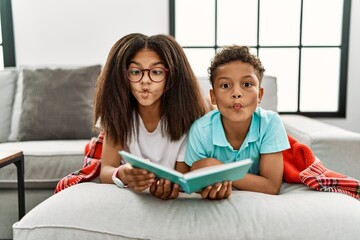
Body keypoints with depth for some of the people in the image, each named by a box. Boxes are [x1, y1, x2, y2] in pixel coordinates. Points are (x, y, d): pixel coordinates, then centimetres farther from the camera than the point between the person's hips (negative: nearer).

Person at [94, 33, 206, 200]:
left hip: (169, 196, 1)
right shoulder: (117, 112, -9)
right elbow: (105, 170, -15)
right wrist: (122, 175, -37)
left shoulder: (186, 117, -15)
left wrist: (171, 184, -35)